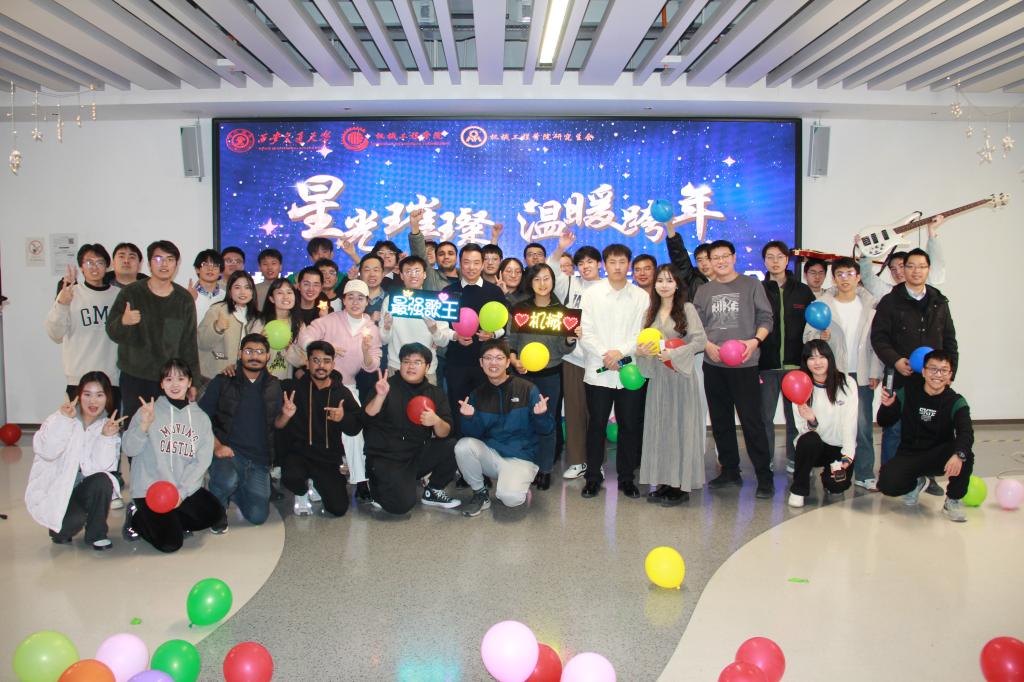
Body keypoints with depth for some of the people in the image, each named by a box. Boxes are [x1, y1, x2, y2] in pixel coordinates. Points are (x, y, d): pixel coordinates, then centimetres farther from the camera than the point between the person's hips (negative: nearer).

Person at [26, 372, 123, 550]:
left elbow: (98, 467, -19)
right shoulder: (59, 418, -10)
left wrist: (106, 437, -31)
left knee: (103, 481, -29)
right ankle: (59, 529, 10)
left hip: (82, 489, 2)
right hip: (52, 489, -2)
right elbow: (46, 452, -28)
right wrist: (64, 420, -35)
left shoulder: (108, 426, -5)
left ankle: (96, 534, -6)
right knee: (75, 519, -29)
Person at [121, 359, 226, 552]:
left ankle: (170, 520, 6)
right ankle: (138, 517, 13)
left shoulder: (201, 417, 7)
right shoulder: (149, 410, 0)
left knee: (216, 516, -20)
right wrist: (143, 425, -26)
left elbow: (202, 460, -1)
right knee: (170, 543, -17)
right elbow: (129, 449, -8)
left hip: (187, 489, 3)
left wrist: (182, 492, -12)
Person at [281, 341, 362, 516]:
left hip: (329, 457, 2)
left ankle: (315, 485, 30)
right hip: (298, 451, -2)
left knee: (339, 508, -4)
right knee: (292, 477, -36)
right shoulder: (294, 387, -3)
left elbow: (356, 428, 1)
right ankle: (302, 492, 5)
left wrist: (343, 418, -19)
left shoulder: (343, 393, 2)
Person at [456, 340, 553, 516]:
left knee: (510, 497, -31)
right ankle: (480, 493, -2)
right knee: (463, 446, -25)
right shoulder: (477, 394, 3)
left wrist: (540, 415, -28)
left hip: (522, 457, -4)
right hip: (490, 454, 4)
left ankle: (517, 484, 7)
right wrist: (469, 418, -21)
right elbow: (474, 434, -1)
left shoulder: (527, 389, -7)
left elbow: (546, 430, -7)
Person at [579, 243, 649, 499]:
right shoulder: (591, 293, 4)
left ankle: (626, 477, 20)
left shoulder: (641, 296, 5)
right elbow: (585, 332, -2)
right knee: (596, 425, 5)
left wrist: (621, 352, -14)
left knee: (629, 426, 7)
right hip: (598, 371, -1)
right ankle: (593, 476, 17)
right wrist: (605, 355, -14)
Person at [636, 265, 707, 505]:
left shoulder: (687, 308, -4)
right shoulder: (650, 312, 11)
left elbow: (700, 341, -9)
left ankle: (681, 485, 5)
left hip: (680, 375, -5)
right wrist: (641, 351, -10)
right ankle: (664, 482, 14)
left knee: (680, 427, -2)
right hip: (657, 376, 5)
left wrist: (673, 354, -16)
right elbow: (643, 343, 12)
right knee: (659, 427, 6)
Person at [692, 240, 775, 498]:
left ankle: (764, 477, 1)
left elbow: (765, 317, 1)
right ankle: (730, 471, 23)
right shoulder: (704, 291, 13)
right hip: (713, 365, 4)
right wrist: (708, 345, -6)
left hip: (744, 364, -4)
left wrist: (755, 340, -15)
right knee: (721, 421, 10)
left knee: (752, 421, -6)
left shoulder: (751, 285, 4)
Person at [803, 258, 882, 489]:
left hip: (861, 375, 1)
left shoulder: (870, 305, 4)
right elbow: (807, 335, -3)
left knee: (863, 426, 1)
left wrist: (875, 372, -1)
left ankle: (864, 474, 9)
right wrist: (820, 336, -24)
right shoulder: (822, 304, 0)